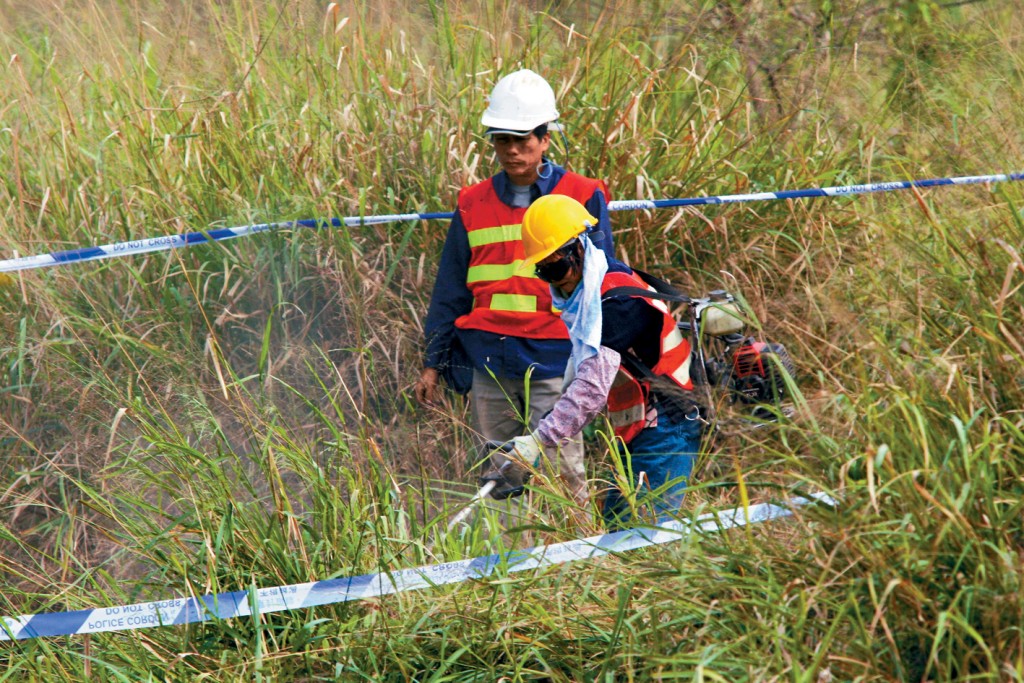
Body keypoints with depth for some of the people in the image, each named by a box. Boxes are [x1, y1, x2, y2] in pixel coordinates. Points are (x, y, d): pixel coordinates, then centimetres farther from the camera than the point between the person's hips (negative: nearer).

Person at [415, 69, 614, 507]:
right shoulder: (473, 205, 11)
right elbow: (450, 291, 16)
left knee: (560, 472, -7)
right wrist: (433, 363, 15)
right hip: (489, 363, 3)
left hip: (554, 360, -3)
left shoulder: (582, 198, 2)